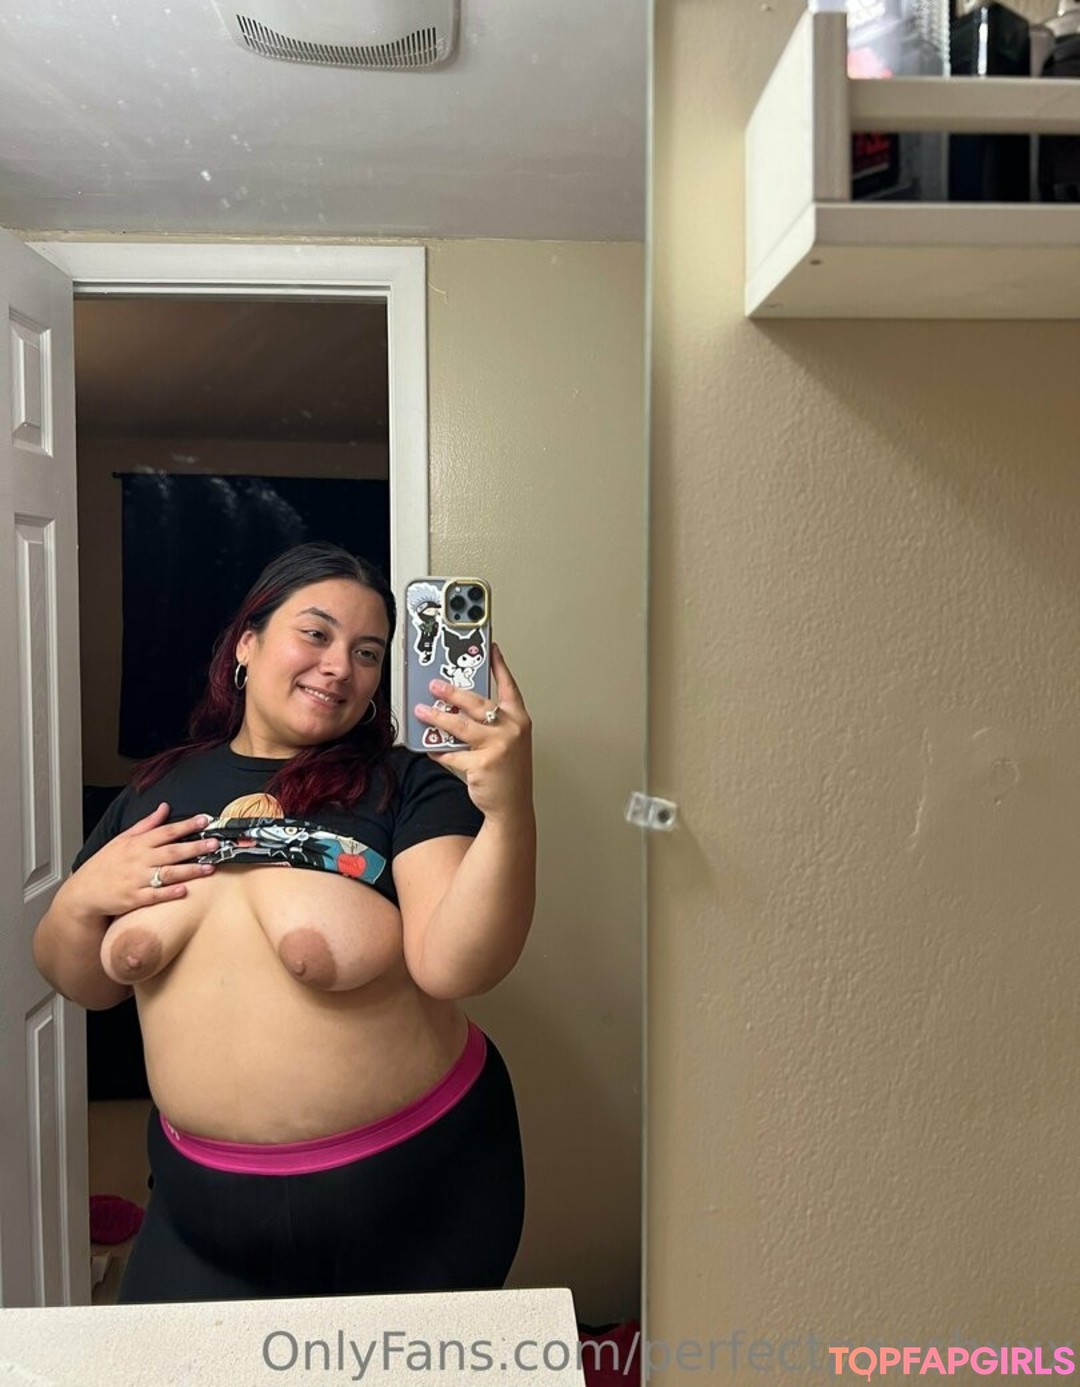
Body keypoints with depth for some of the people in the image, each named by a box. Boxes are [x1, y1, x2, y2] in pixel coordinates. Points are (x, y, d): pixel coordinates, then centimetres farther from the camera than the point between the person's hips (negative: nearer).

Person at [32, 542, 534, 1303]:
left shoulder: (408, 785, -11)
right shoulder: (158, 789, 3)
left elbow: (455, 967, -24)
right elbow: (85, 985, 10)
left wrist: (509, 810, -37)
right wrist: (81, 897, -10)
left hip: (412, 1182, -3)